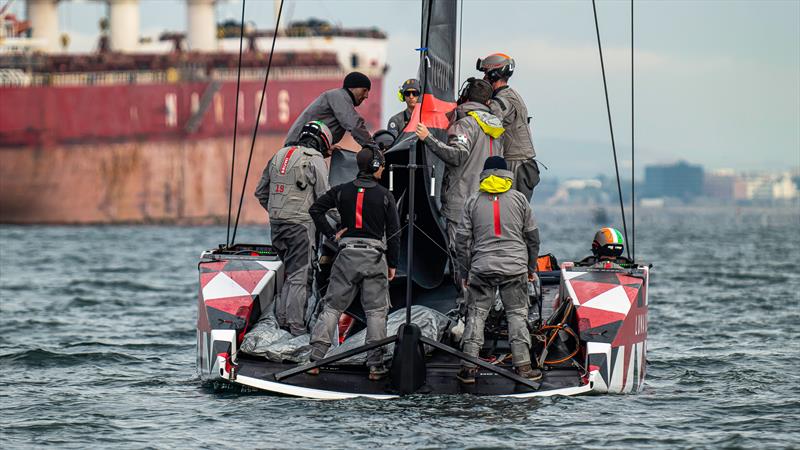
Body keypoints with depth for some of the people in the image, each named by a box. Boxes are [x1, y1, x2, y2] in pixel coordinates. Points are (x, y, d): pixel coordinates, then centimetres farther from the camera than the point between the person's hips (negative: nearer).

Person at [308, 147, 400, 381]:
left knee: (332, 306, 7)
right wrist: (392, 264, 6)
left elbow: (316, 209, 0)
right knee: (376, 310, 4)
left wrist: (331, 234, 5)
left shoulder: (342, 191, 4)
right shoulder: (384, 195, -2)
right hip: (375, 255, -2)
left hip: (347, 255, 2)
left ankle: (316, 357, -1)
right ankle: (375, 365, -1)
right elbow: (393, 232, -1)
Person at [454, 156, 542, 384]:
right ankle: (523, 366, 1)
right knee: (517, 314, 5)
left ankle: (469, 366, -1)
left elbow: (462, 239, 5)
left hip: (482, 268, 0)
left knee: (476, 314, 4)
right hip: (515, 267, 0)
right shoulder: (519, 199, 5)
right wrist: (531, 267, 19)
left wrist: (465, 271, 13)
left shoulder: (473, 201, 5)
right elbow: (532, 235, 9)